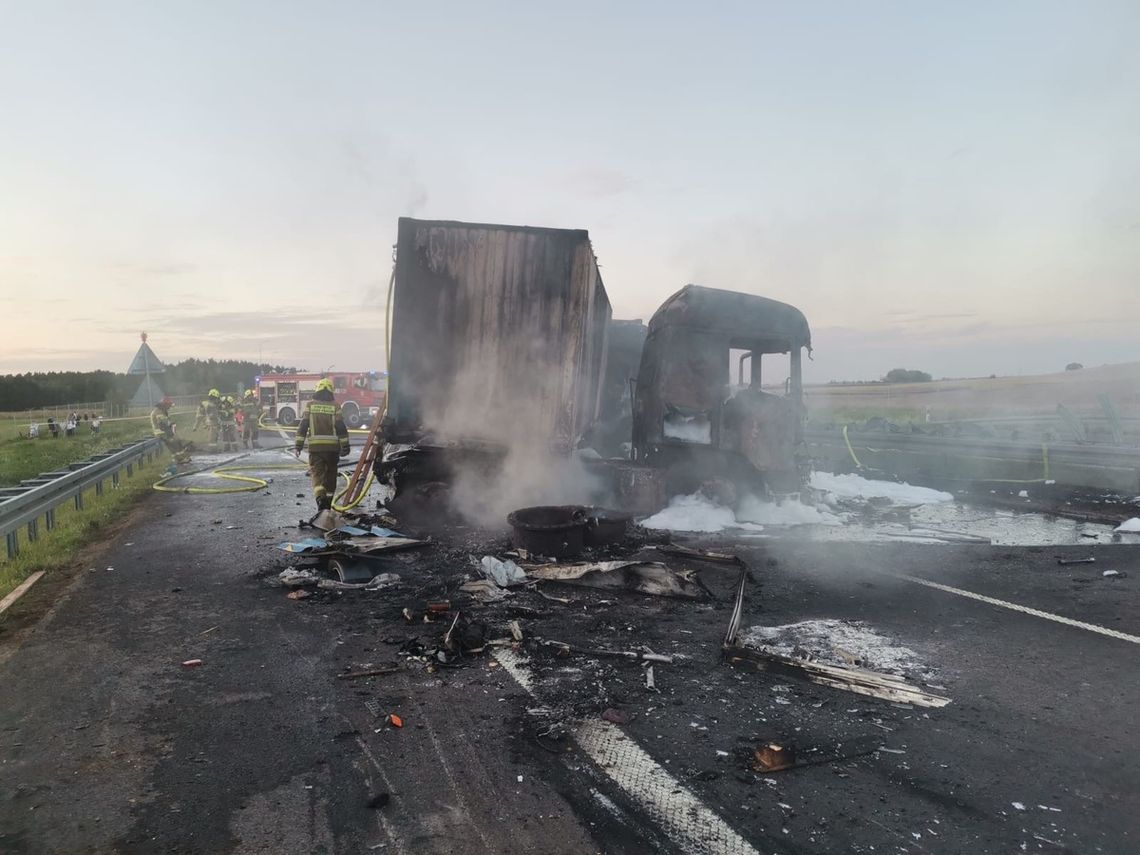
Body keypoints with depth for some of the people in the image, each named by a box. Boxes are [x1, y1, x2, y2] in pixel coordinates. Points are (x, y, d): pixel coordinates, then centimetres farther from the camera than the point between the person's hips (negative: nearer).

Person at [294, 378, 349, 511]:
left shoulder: (310, 405, 2)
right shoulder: (335, 406, 0)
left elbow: (302, 427, -1)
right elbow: (341, 428, -3)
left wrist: (298, 445, 3)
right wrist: (345, 446, 2)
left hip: (315, 446, -1)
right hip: (332, 447, 1)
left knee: (317, 473, 0)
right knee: (330, 473, 15)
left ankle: (320, 497, -21)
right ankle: (329, 500, 23)